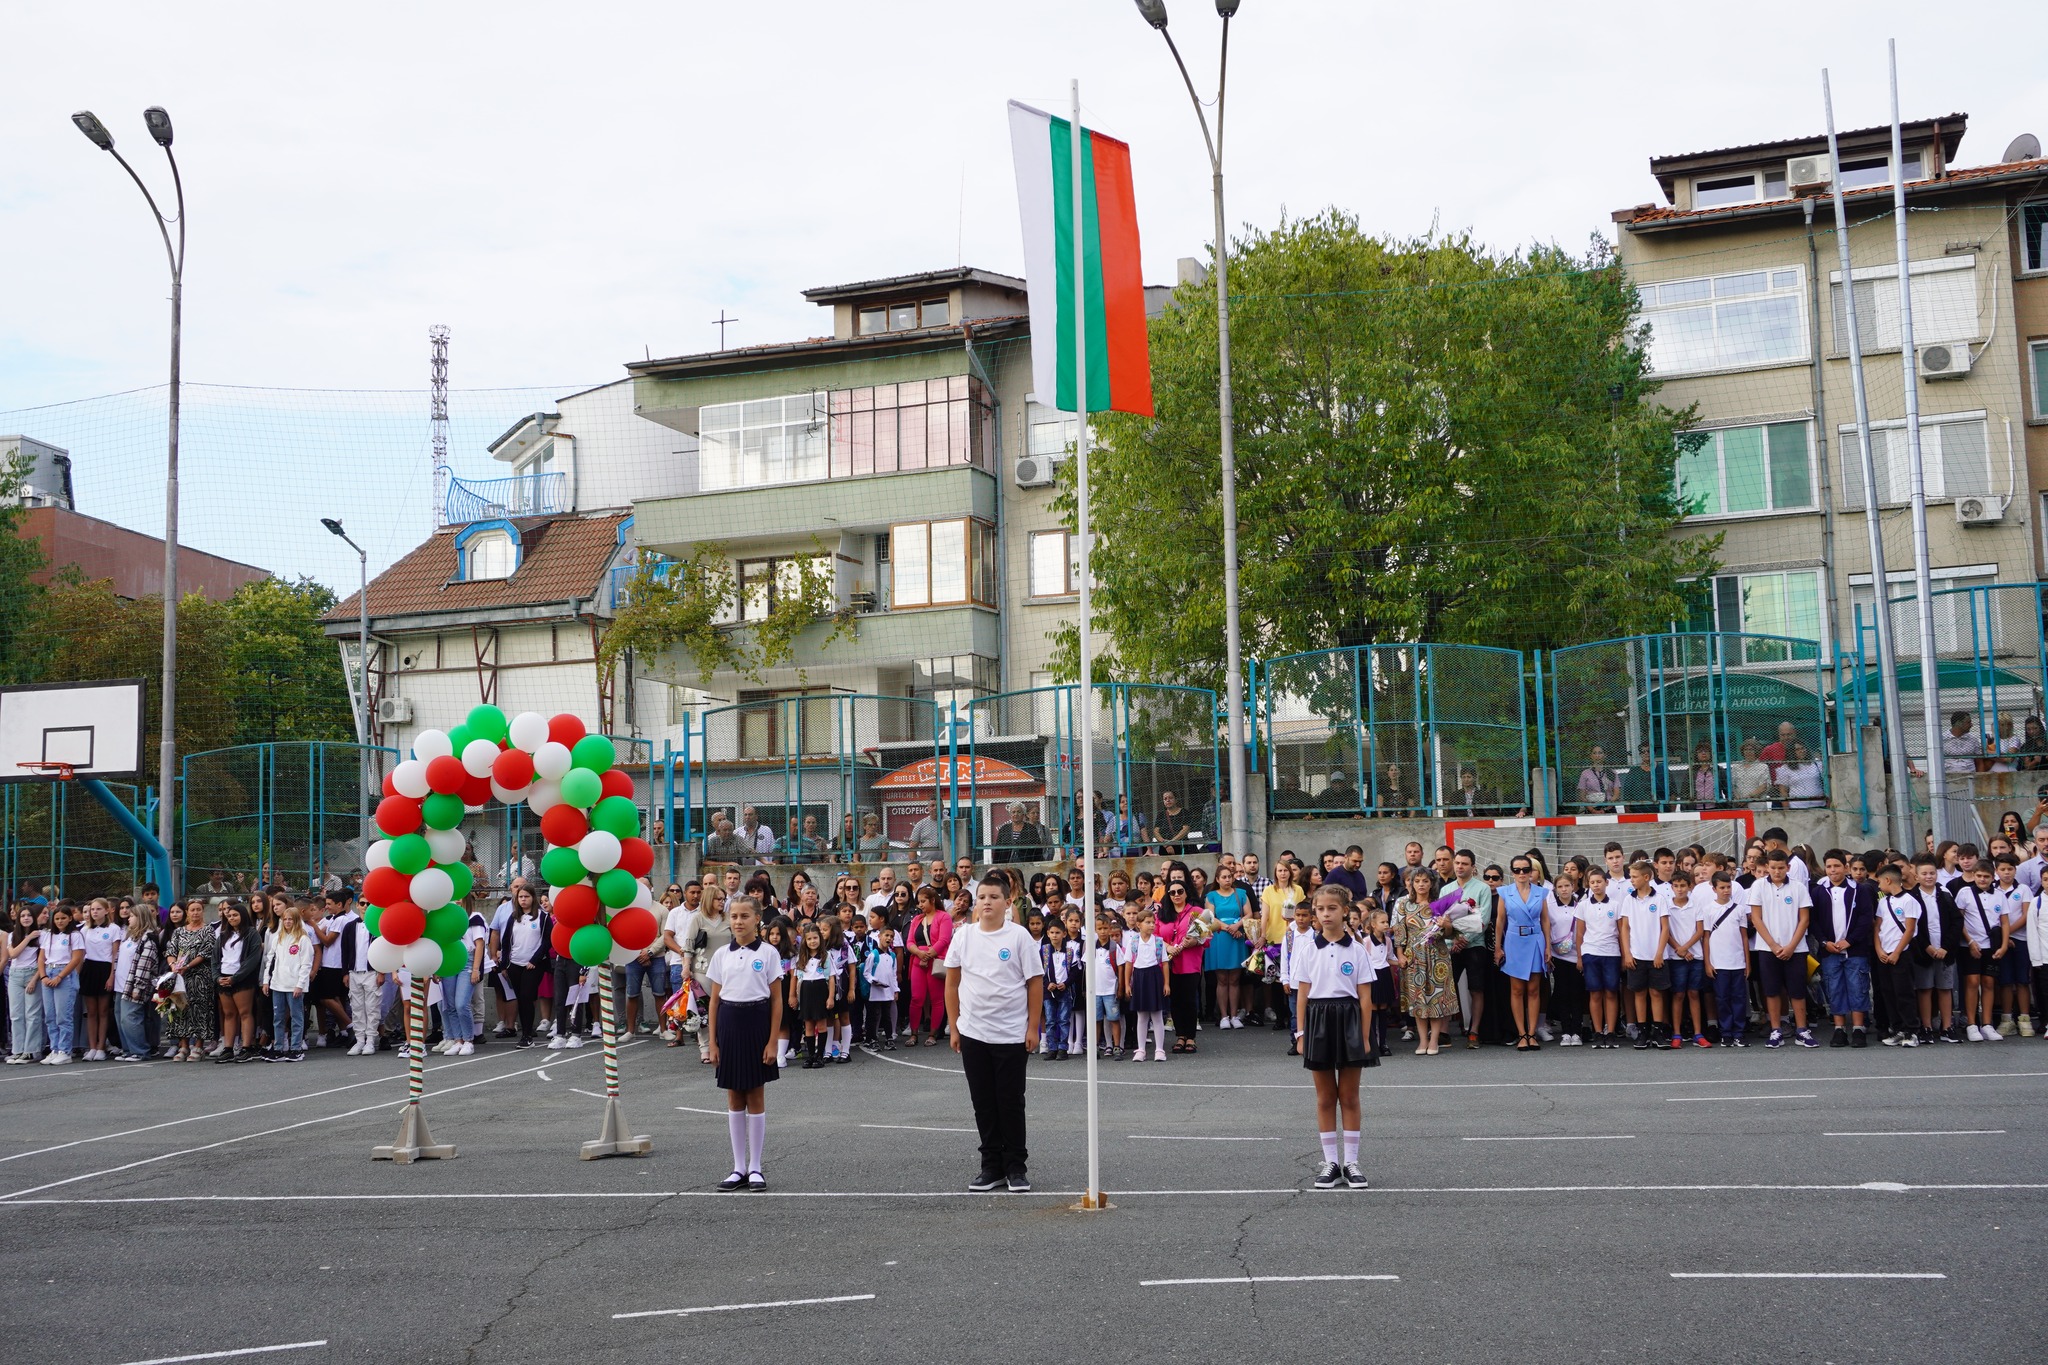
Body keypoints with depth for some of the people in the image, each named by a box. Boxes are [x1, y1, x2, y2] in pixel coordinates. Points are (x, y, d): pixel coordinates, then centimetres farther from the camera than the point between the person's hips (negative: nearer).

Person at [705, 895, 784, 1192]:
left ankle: (755, 1168, 12)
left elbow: (776, 1000, -3)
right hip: (729, 1023, 3)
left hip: (757, 1021, -3)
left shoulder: (768, 953, -3)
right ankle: (739, 1168, 15)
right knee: (734, 1099, 8)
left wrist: (772, 1042, -8)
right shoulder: (721, 955, 5)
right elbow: (714, 1000, 7)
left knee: (756, 1098, 4)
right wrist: (713, 1042, 3)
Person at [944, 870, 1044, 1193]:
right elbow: (952, 984, 9)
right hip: (972, 1033, 3)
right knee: (983, 1103, 8)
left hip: (1011, 1035, -3)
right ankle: (991, 1166, 18)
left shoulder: (1019, 936, -5)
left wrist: (1032, 1028, -6)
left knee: (1011, 1102, 3)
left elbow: (1035, 984, -3)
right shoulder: (963, 937, 3)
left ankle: (1016, 1167, 14)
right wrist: (954, 1027, 6)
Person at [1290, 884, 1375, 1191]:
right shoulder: (1307, 950, 2)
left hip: (1348, 1019, -1)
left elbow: (1365, 996, -1)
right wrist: (1301, 1033, 0)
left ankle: (1351, 1162, 13)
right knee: (1325, 1098, 8)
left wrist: (1364, 1036, -4)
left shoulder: (1357, 949, -2)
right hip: (1318, 1019, 1)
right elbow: (1302, 994, 4)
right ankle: (1330, 1162, 14)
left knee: (1349, 1097, 5)